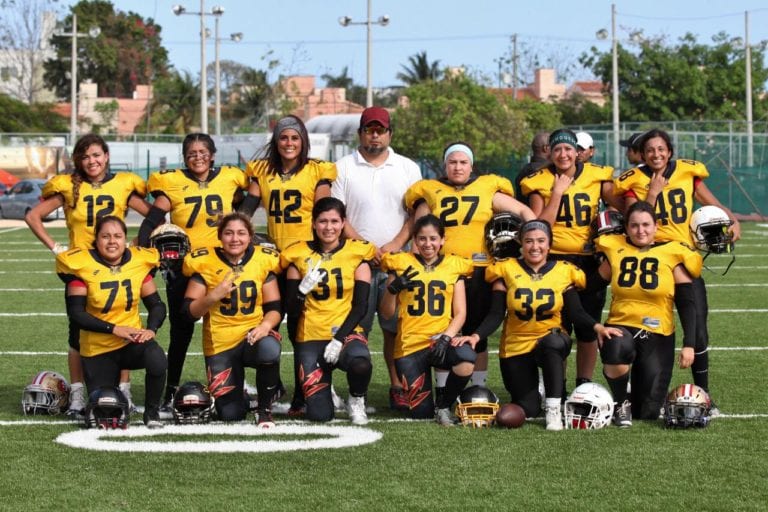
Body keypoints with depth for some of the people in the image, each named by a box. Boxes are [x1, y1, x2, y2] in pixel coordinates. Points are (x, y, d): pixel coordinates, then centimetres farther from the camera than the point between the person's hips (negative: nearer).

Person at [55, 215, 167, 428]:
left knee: (157, 361, -33)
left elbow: (156, 305, 3)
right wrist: (115, 329, -23)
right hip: (98, 348, -1)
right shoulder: (81, 266, -13)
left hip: (132, 340, 1)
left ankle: (152, 412, -7)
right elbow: (76, 313, -15)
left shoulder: (139, 263, -5)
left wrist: (151, 329, -17)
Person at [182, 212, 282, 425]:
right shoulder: (204, 263, -4)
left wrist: (266, 324, -21)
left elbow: (275, 308, 0)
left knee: (270, 349, -38)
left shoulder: (263, 261, -1)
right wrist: (213, 296, -22)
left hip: (253, 335, 0)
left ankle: (265, 408, -12)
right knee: (230, 415, -7)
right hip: (220, 344, 0)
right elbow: (189, 311, -5)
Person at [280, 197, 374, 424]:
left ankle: (357, 401, -1)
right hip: (311, 338, 1)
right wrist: (303, 288, -19)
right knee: (319, 414, -11)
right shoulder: (298, 256, 2)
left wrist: (339, 339, -15)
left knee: (360, 365, -37)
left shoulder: (358, 254, 1)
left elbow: (360, 306, -3)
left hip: (347, 333, -1)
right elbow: (292, 309, 1)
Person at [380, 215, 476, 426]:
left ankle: (443, 405, -7)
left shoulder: (455, 266, 7)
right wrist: (393, 288, -14)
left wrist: (446, 337, -15)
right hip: (410, 345, 0)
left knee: (467, 359, -35)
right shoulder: (401, 264, 5)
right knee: (421, 413, -9)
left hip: (441, 342, 0)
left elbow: (460, 313, 2)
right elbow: (387, 313, 6)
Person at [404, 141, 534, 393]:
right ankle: (443, 390, 11)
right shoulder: (431, 194, 11)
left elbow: (524, 212, 12)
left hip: (478, 269, 0)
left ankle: (479, 388, 13)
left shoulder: (487, 191, 10)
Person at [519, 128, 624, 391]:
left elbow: (625, 207, 2)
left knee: (588, 330, 6)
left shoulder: (597, 176, 3)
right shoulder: (540, 182, -1)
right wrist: (557, 193, -12)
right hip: (555, 260, -2)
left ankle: (584, 386, 17)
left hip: (589, 260, 2)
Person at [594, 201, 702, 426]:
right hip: (620, 328, 0)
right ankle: (621, 404, -9)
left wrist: (689, 344, -5)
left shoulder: (672, 256, 0)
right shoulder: (615, 252, 4)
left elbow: (686, 304, 1)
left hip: (657, 336, 0)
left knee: (648, 413, -3)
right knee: (619, 349, -39)